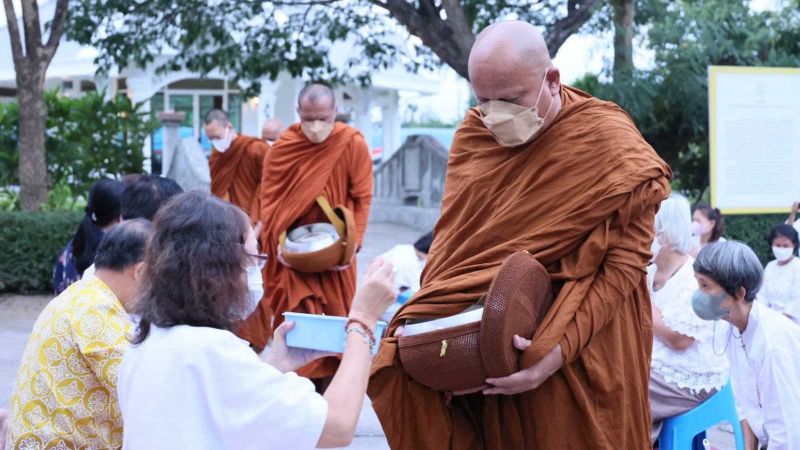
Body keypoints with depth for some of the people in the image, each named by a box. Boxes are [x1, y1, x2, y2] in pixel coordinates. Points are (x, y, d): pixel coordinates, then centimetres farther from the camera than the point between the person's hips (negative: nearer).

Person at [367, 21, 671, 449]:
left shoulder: (610, 145, -12)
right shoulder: (473, 135, 3)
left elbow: (622, 263, -15)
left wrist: (557, 349, -25)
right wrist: (422, 319, -3)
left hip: (579, 355, -4)